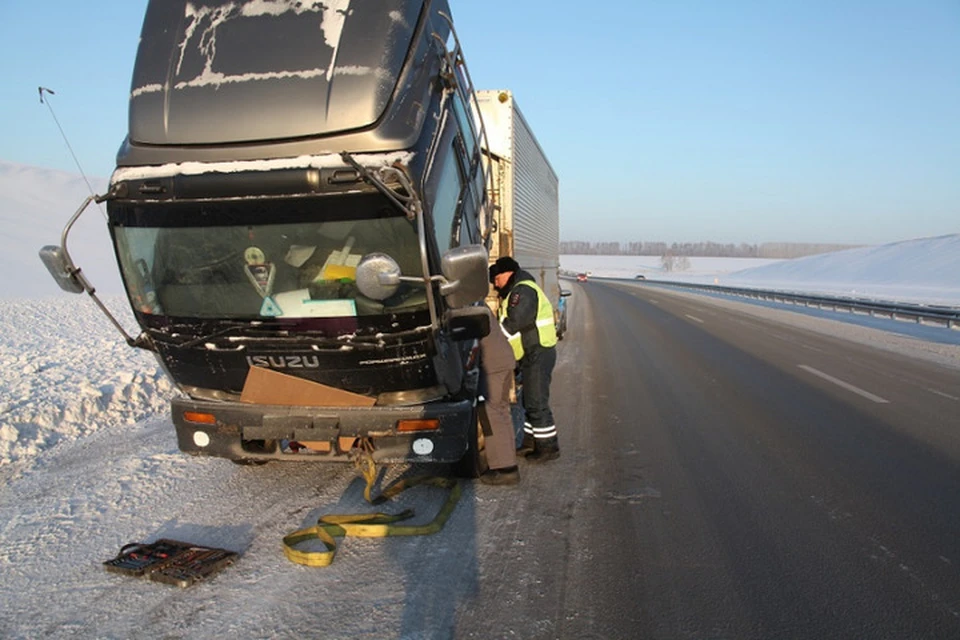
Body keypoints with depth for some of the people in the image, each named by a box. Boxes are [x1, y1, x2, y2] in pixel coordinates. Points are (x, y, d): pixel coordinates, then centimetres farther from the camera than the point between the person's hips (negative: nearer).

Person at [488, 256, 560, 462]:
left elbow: (511, 325, -24)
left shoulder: (523, 291, -15)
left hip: (538, 354, -11)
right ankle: (531, 441, 30)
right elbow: (508, 322, 17)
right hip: (533, 354, 11)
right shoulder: (518, 291, 20)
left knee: (536, 403, -6)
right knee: (530, 401, 19)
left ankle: (548, 447, 2)